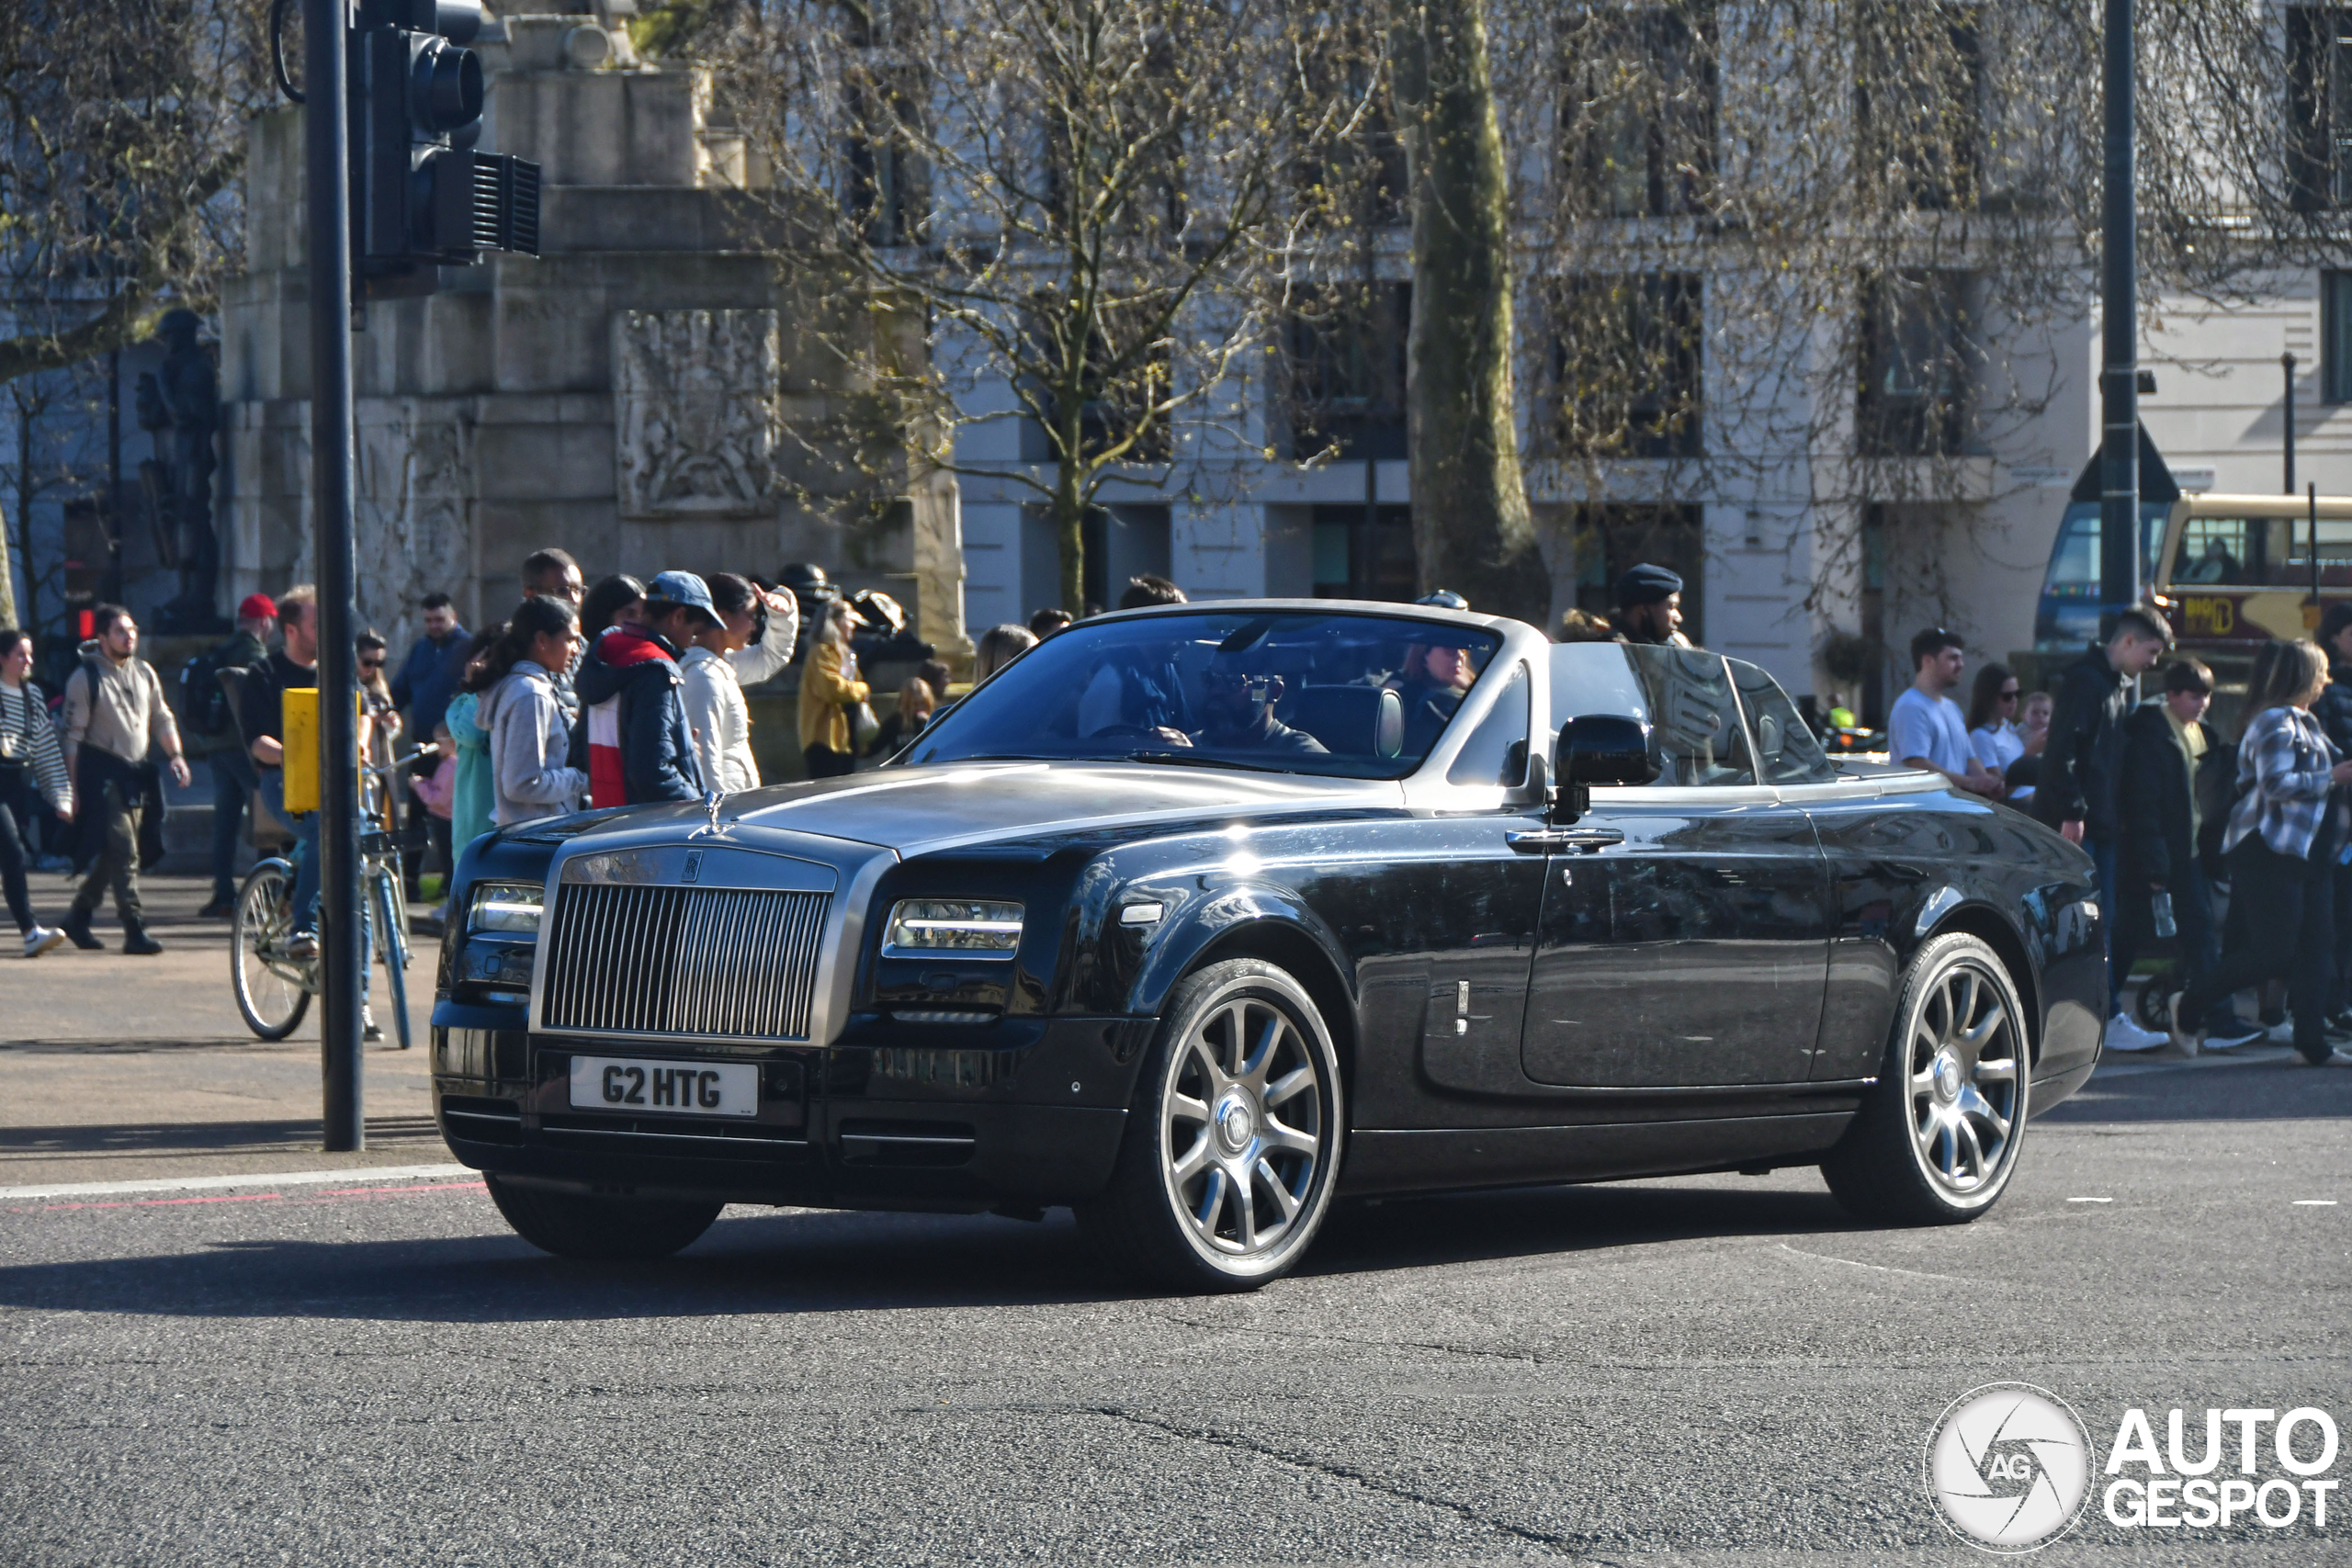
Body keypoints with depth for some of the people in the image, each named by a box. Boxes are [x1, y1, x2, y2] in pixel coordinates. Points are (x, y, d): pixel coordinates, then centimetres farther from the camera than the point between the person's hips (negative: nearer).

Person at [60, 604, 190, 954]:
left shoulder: (145, 673, 13)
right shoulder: (85, 678, -6)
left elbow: (162, 718, 21)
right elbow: (73, 735, -6)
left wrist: (175, 755, 5)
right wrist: (73, 786, -9)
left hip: (137, 774, 6)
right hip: (103, 774, -6)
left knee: (112, 854, 11)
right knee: (123, 850, -13)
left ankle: (79, 916, 27)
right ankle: (134, 928, -15)